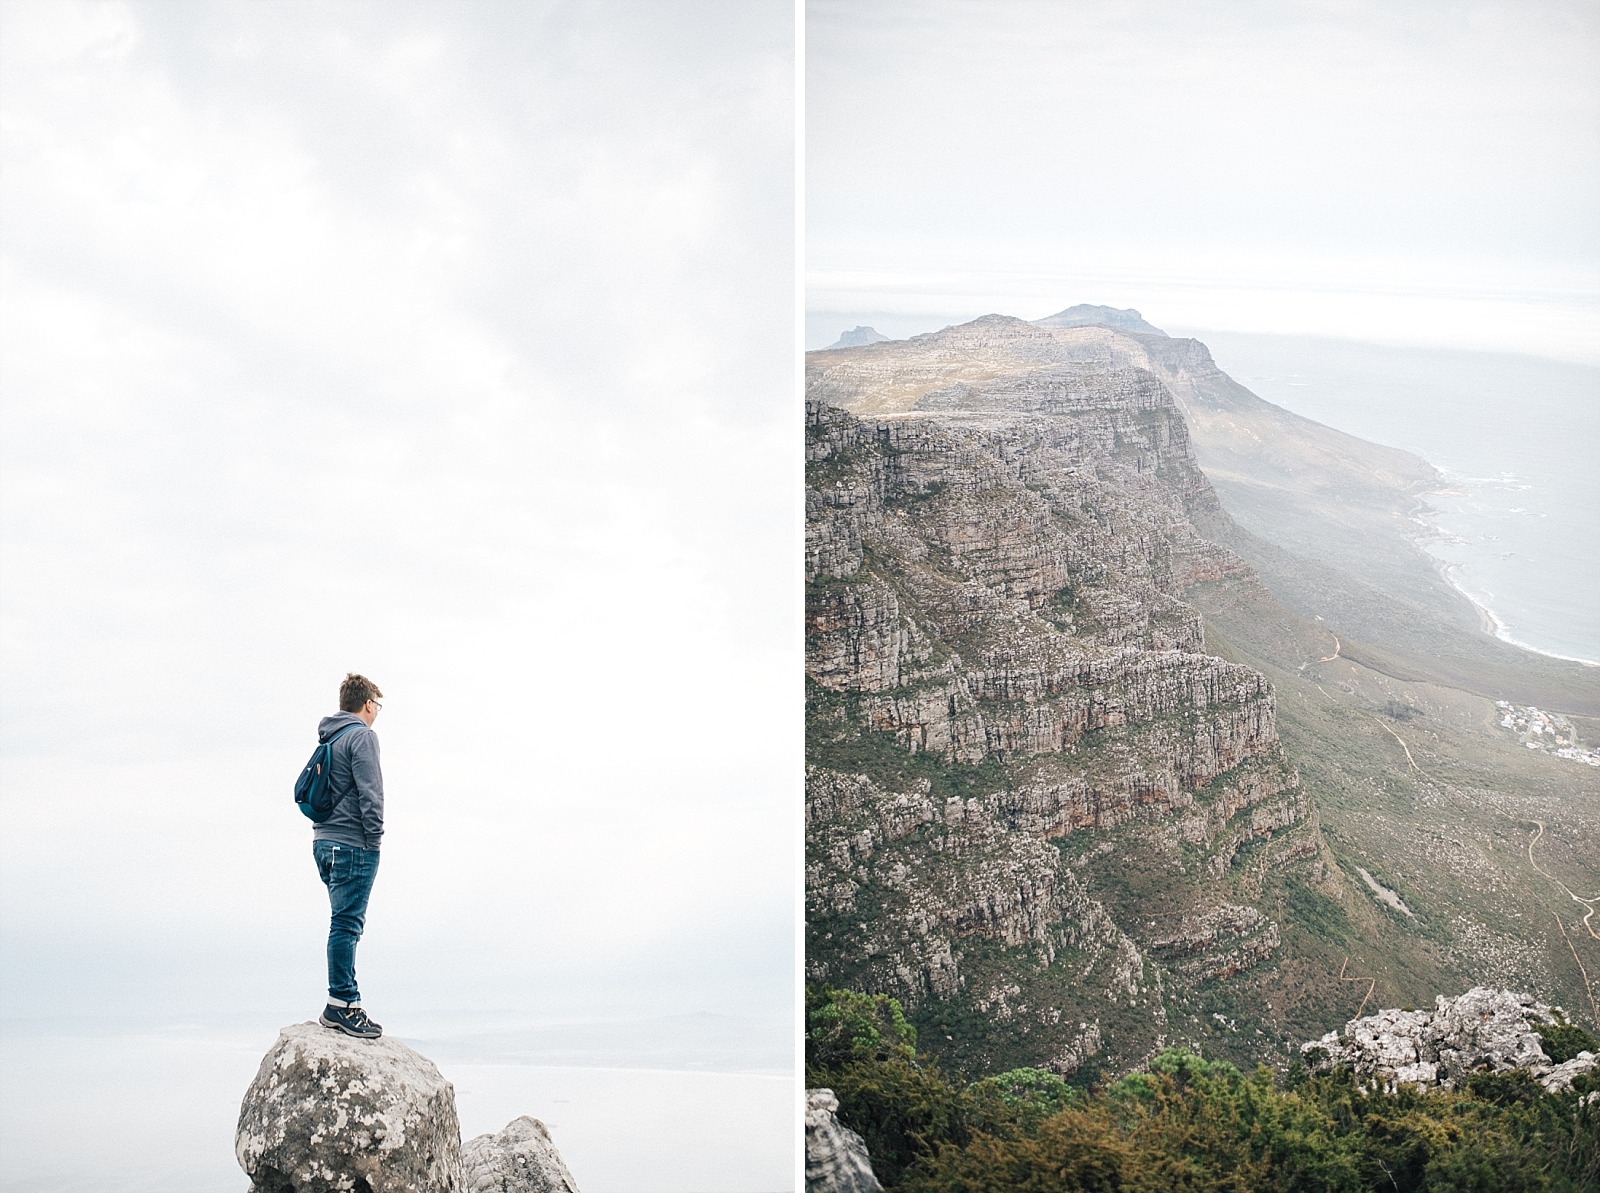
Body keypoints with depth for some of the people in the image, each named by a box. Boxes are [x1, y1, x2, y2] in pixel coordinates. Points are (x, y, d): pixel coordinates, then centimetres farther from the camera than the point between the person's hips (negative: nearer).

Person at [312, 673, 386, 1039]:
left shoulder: (328, 739, 19)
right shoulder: (361, 736, -9)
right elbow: (369, 793, -16)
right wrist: (375, 837, -10)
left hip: (325, 842, 9)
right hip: (353, 844, -9)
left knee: (346, 922, 12)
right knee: (347, 923, -9)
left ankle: (344, 1001, 13)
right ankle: (341, 1004, -10)